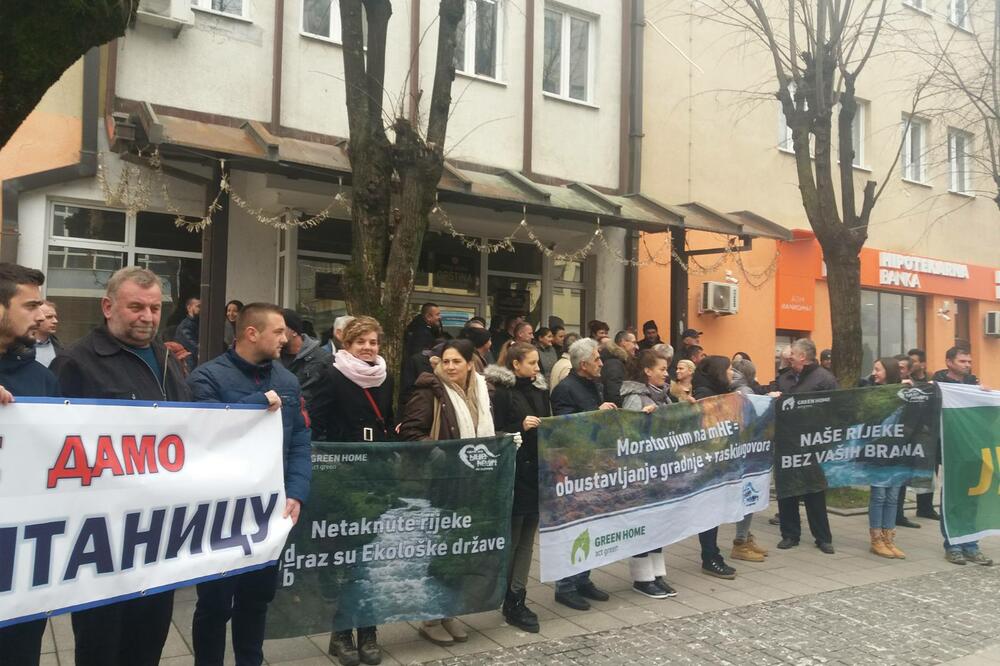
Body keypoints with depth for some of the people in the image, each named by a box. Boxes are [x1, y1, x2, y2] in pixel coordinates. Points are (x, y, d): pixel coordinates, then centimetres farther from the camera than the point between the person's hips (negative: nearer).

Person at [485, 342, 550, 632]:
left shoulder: (540, 390, 12)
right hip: (514, 473, -7)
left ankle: (516, 597, 19)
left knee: (527, 537, 10)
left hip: (538, 471, 7)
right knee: (512, 538, 1)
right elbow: (496, 434, -11)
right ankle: (511, 602, 13)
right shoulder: (502, 392, -8)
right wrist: (521, 427, -21)